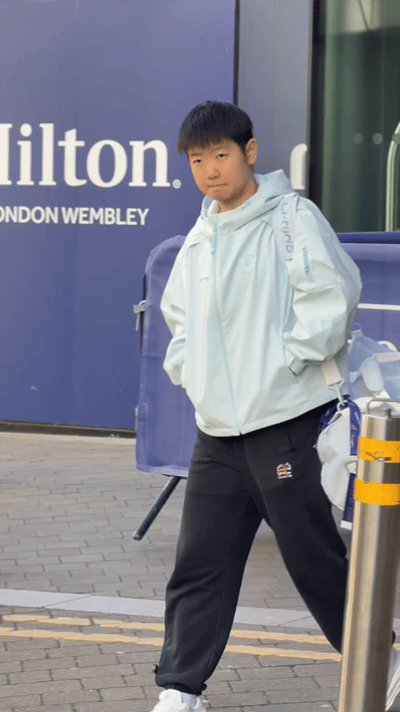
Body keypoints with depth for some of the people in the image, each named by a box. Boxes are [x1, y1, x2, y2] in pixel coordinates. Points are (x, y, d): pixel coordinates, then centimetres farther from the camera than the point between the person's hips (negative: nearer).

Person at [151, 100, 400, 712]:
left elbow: (334, 293, -16)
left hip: (287, 423, -6)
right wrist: (185, 366, 12)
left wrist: (284, 362, -14)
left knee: (316, 558, 1)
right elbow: (177, 313, 29)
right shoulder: (199, 239, 15)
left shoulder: (291, 216, -6)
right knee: (199, 565, 4)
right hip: (217, 432, 6)